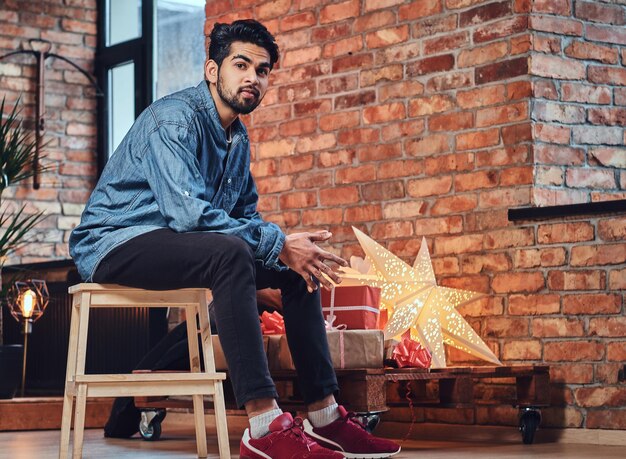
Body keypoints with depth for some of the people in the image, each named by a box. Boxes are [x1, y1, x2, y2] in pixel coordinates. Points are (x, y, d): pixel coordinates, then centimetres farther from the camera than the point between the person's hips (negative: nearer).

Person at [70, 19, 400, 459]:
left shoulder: (238, 137, 11)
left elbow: (248, 214, 15)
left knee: (299, 268, 3)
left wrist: (290, 246, -8)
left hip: (179, 244, 10)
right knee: (230, 253, -36)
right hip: (115, 242, -10)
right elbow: (187, 211, -30)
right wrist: (279, 246, -29)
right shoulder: (175, 118, -18)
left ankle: (325, 417, 2)